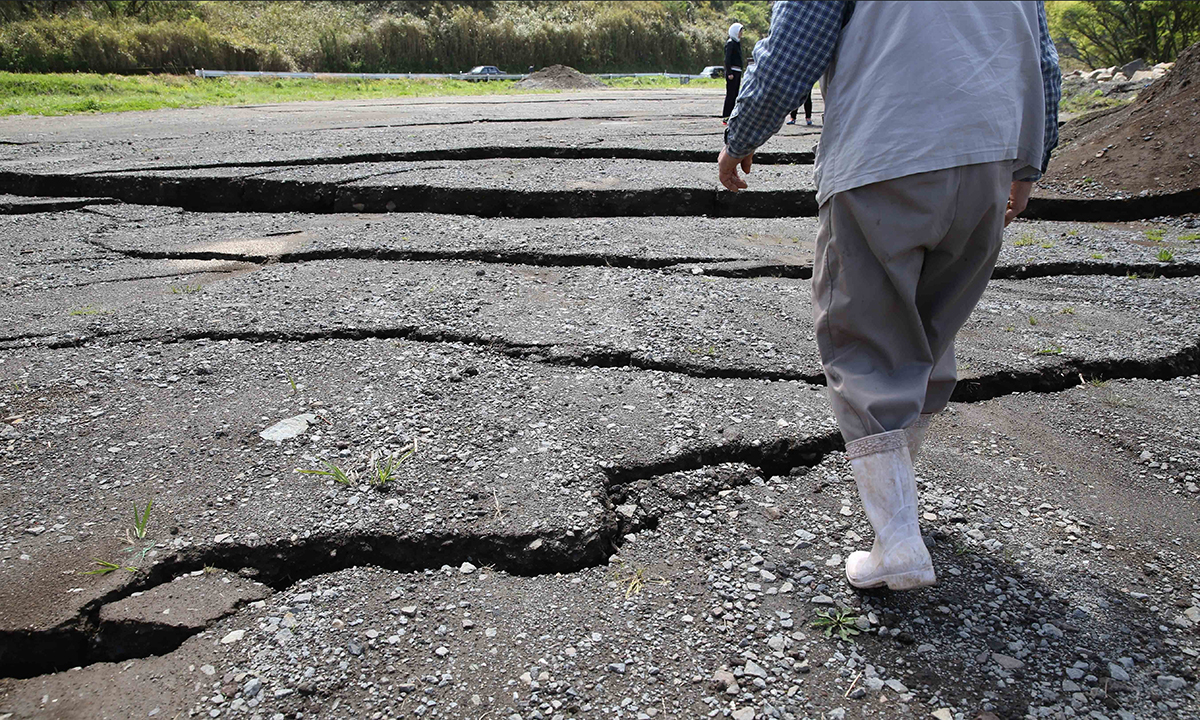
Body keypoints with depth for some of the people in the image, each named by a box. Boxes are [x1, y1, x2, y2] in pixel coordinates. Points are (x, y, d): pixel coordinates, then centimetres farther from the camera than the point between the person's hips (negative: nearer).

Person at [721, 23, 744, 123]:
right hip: (732, 71, -9)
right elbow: (727, 59, -16)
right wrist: (729, 73, -22)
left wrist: (740, 72, 18)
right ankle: (725, 117, -8)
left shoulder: (737, 43, 19)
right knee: (730, 94, -10)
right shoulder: (730, 43, -9)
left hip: (737, 71, 9)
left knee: (735, 95, 9)